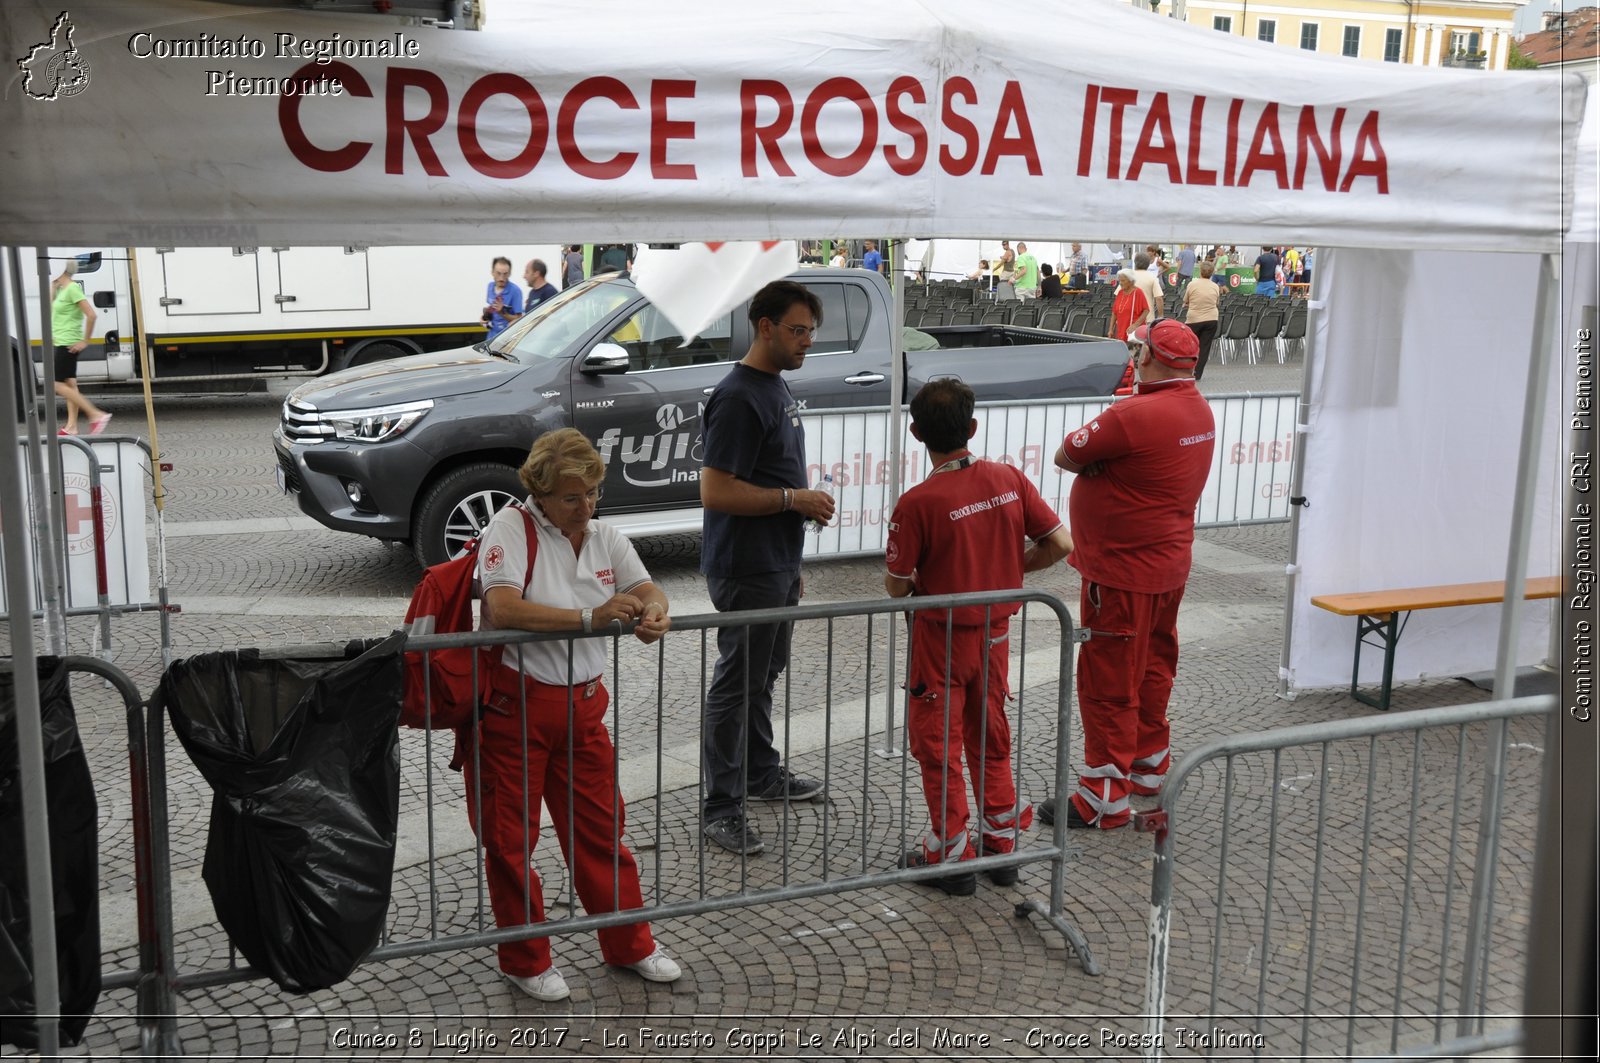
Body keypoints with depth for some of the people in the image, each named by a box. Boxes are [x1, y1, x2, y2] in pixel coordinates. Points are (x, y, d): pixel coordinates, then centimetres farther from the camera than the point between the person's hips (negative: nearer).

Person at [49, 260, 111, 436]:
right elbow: (51, 313, 22)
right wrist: (53, 289, 11)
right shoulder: (63, 289, 12)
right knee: (69, 385, 9)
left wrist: (85, 341, -19)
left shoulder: (73, 288, -16)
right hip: (64, 344, 10)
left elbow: (91, 315, -23)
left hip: (68, 345, -10)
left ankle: (97, 415, -12)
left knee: (58, 385, -9)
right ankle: (71, 427, 11)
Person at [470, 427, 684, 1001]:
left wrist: (654, 614, -22)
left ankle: (629, 944, 28)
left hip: (583, 704, 5)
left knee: (601, 828, 13)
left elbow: (647, 589, 4)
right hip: (513, 705, -5)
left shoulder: (605, 537, 7)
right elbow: (502, 609, -26)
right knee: (508, 840, 7)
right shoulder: (512, 527, -13)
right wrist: (590, 618, -32)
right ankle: (525, 960, 25)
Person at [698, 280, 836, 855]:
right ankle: (720, 808, 8)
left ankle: (762, 774, 37)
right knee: (736, 685, -1)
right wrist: (794, 498, -20)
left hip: (778, 564, 10)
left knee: (764, 675, 21)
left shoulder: (776, 387, 12)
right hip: (745, 569, -10)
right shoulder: (738, 398, -20)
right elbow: (716, 492, -24)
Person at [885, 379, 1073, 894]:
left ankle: (952, 856, 18)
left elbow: (897, 587, -16)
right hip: (996, 633, 5)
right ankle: (1002, 842, 31)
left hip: (941, 639, -5)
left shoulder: (918, 502, -23)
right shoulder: (1009, 479, -8)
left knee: (938, 747, 10)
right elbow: (1060, 544, -5)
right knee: (990, 739, 20)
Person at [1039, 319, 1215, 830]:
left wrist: (1092, 460, -2)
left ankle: (1104, 797, 6)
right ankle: (1150, 764, 36)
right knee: (1151, 670, 21)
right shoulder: (1199, 408, 5)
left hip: (1124, 570, -9)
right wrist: (1107, 462, -7)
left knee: (1109, 682, -1)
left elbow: (1066, 456, -17)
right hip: (1169, 563, 9)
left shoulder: (1136, 415, -26)